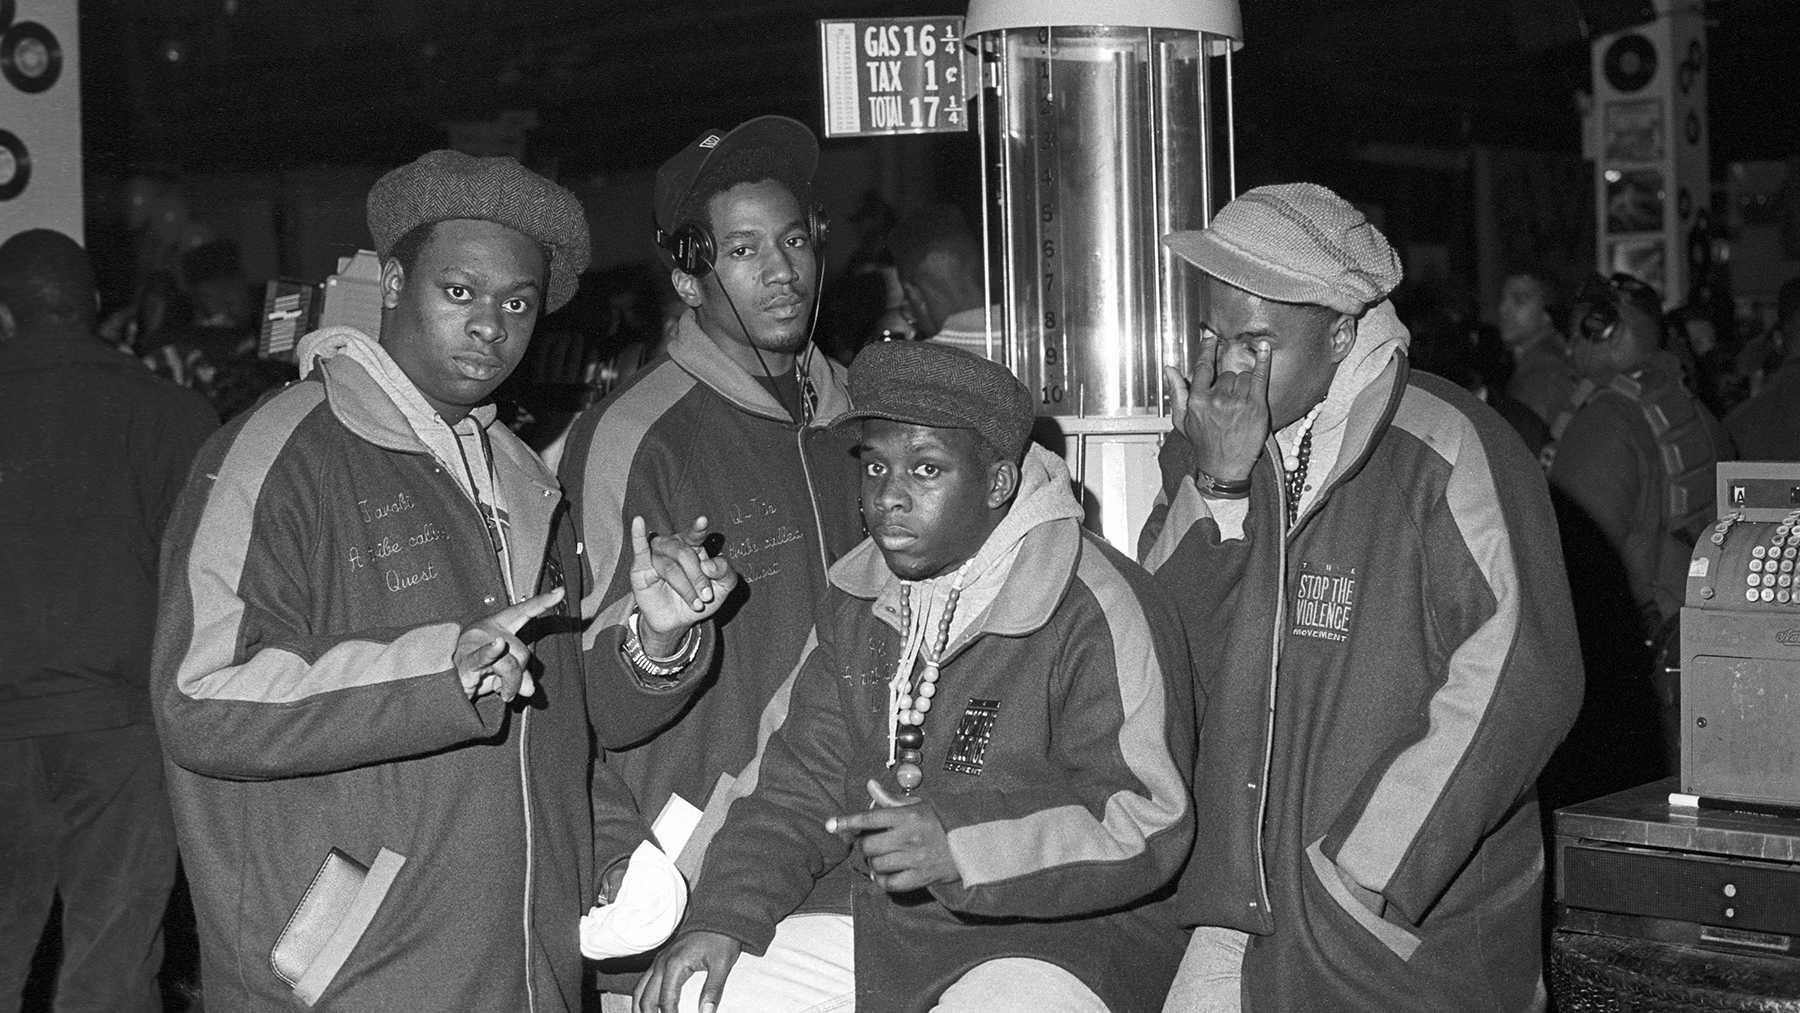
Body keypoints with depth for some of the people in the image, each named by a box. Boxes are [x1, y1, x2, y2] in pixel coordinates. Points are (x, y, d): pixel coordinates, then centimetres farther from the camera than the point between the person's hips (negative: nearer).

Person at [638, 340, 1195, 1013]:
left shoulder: (1100, 611, -16)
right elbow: (805, 782, 10)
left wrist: (961, 845, -29)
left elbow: (1149, 825, -19)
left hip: (1057, 945, -6)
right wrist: (724, 918, -5)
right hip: (878, 927, 6)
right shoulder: (859, 607, 8)